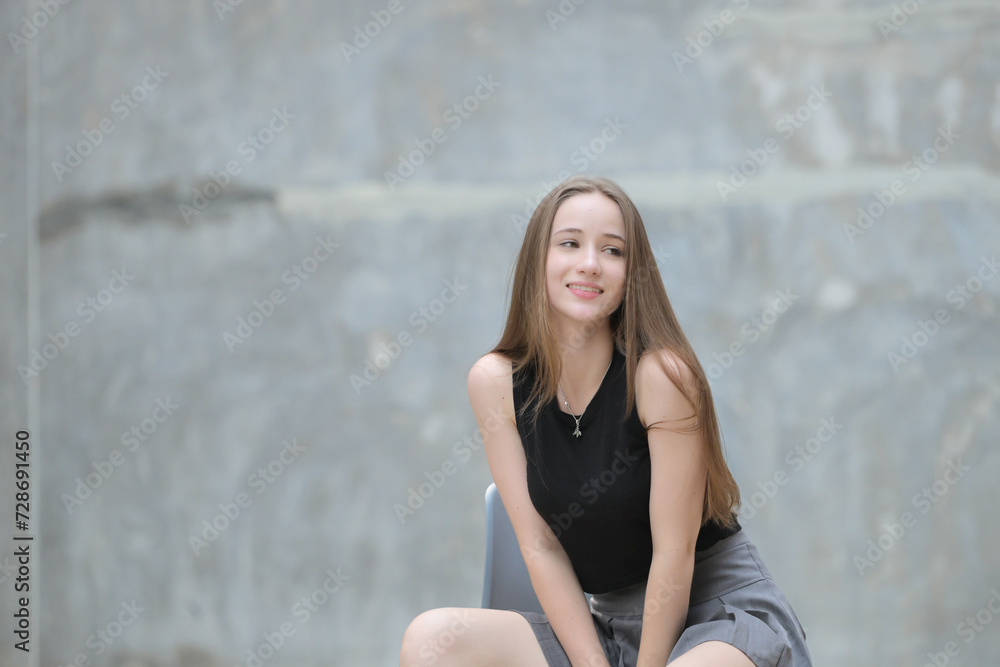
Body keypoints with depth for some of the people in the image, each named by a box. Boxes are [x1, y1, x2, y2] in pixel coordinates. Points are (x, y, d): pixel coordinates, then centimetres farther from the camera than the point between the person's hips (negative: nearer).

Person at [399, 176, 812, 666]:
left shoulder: (660, 373, -17)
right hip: (598, 623, 5)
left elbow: (674, 554, -14)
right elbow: (540, 547, -3)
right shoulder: (495, 382, -4)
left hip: (723, 610, -4)